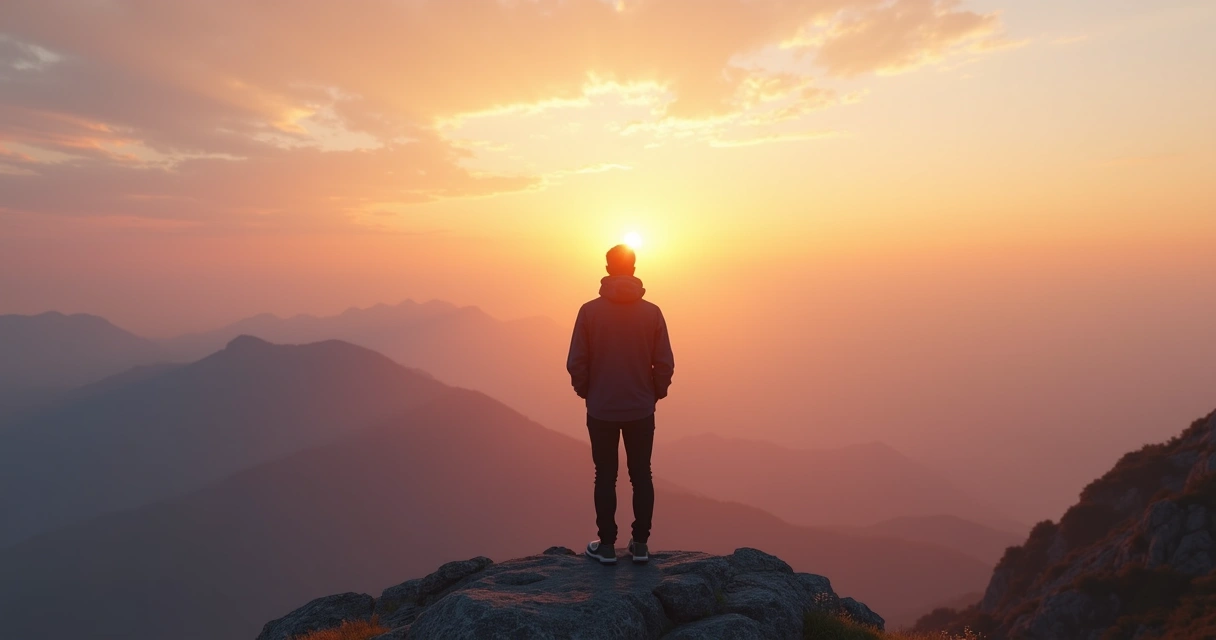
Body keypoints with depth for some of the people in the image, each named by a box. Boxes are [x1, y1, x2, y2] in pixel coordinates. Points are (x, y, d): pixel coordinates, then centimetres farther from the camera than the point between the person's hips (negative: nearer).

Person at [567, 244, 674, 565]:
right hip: (641, 410, 1)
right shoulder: (652, 311, -7)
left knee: (605, 478, 11)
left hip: (601, 410, -1)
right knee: (641, 476, 13)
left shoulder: (590, 310, -10)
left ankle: (607, 545, 19)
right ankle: (640, 544, 20)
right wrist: (655, 394, 11)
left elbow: (576, 363, -8)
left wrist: (586, 393, 9)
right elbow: (665, 364, -5)